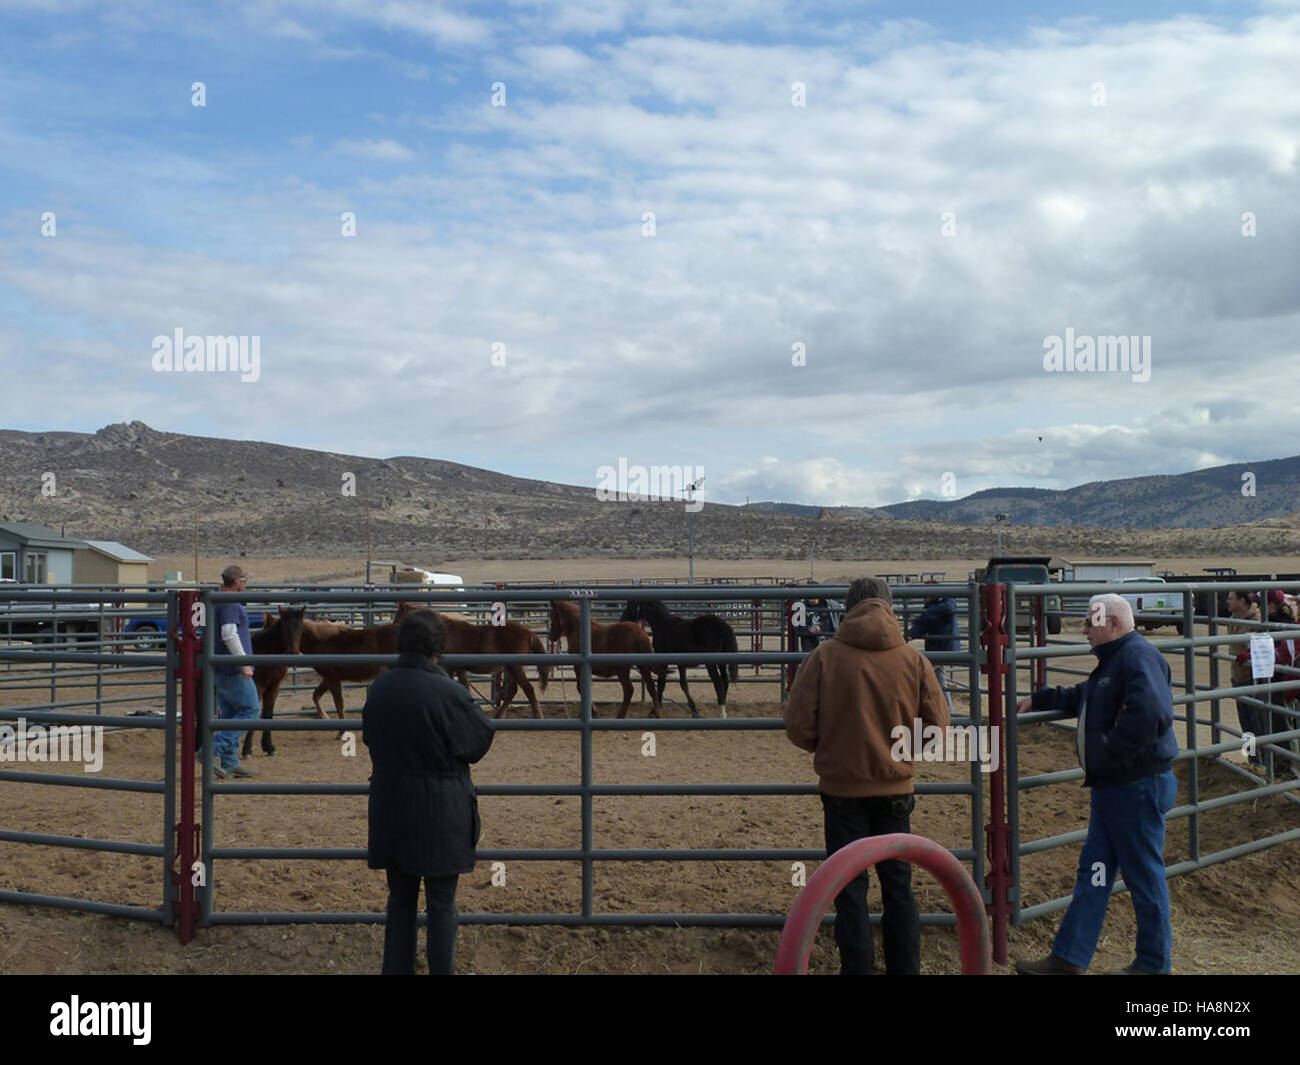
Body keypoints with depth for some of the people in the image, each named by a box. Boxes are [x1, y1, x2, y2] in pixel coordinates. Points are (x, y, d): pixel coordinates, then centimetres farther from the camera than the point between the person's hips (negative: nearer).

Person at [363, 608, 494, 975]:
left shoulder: (379, 688, -4)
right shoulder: (447, 692, -20)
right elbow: (481, 738, -7)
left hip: (391, 810, 5)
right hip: (442, 812, -5)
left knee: (400, 898, 18)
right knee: (441, 903, 8)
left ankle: (396, 967, 26)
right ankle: (441, 969, 15)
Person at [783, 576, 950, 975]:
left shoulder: (824, 656, -11)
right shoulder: (914, 659, -6)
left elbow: (799, 726, -12)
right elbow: (937, 727, -1)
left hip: (842, 788, -2)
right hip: (895, 789, 2)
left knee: (849, 887, 9)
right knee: (898, 885, 15)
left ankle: (857, 969, 15)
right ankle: (905, 969, 22)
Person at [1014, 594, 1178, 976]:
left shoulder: (1138, 656, -18)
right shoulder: (1114, 660, 15)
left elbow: (1150, 714, -33)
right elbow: (1083, 697, 34)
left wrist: (1109, 755, -25)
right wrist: (1038, 699, 28)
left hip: (1138, 788, -11)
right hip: (1112, 787, 11)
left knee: (1144, 876, 4)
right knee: (1093, 870, 11)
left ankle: (1153, 964, 19)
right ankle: (1069, 959, 17)